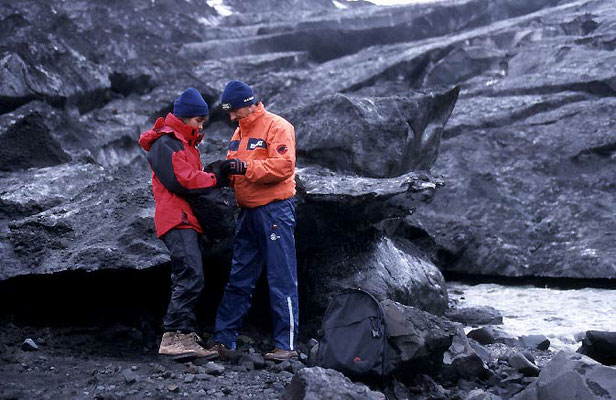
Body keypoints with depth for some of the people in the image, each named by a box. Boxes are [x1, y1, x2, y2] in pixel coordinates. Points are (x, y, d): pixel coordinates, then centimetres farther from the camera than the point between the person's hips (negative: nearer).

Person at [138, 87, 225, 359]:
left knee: (186, 280, 9)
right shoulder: (164, 143, -7)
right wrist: (215, 180, -9)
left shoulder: (185, 143, 26)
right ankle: (173, 337, -18)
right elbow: (180, 180, -17)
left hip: (188, 220, 11)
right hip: (177, 220, -11)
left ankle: (186, 338, 11)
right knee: (191, 277, -19)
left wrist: (215, 173, 5)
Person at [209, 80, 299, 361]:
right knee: (238, 280, 9)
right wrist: (226, 171, -2)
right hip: (248, 212, 8)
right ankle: (223, 341, 14)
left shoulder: (277, 126, -7)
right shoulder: (239, 132, 18)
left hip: (275, 210, -8)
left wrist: (245, 167, -23)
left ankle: (286, 345, 1)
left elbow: (283, 165, -19)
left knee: (281, 280, -4)